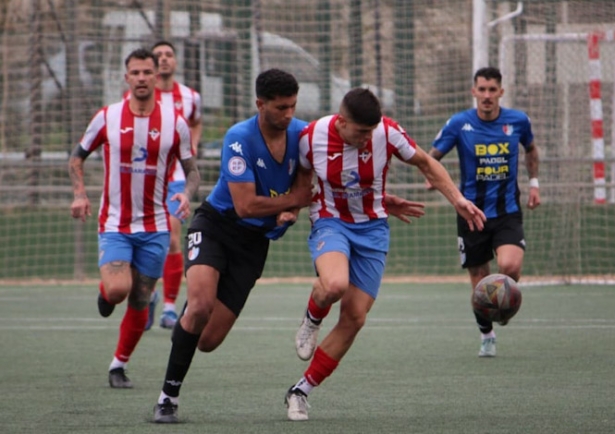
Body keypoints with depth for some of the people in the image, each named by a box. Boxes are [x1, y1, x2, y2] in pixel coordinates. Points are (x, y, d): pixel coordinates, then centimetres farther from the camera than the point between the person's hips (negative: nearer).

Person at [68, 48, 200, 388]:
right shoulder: (107, 118, -3)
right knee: (118, 289, -23)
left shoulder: (175, 123, -2)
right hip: (114, 225, -1)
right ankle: (104, 292, 15)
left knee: (140, 303, 4)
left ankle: (119, 365, 23)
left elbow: (191, 169, 6)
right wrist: (79, 194, -6)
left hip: (154, 227, 1)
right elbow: (77, 157, 10)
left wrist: (186, 194, -16)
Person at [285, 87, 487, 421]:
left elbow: (425, 163, 2)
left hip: (372, 228, 2)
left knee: (355, 318, -4)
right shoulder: (312, 137, -15)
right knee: (334, 285, -35)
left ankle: (301, 392, 9)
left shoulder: (388, 132, -15)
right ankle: (312, 321, 3)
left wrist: (458, 200, -5)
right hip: (330, 222, -2)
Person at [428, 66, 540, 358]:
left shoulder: (518, 121, -1)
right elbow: (431, 157, -1)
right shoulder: (459, 124, -7)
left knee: (510, 266, -26)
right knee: (480, 283, 5)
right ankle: (487, 335, 28)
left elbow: (531, 150, 21)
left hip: (507, 212, 0)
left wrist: (534, 183, 13)